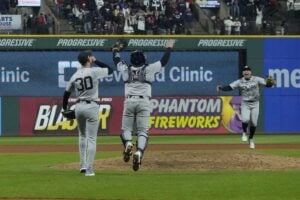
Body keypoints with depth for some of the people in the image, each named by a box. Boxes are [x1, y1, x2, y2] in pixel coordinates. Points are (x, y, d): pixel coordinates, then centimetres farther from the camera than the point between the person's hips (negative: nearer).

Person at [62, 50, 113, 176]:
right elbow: (110, 70, 4)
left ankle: (83, 165, 21)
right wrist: (96, 61, 7)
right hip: (91, 107, -5)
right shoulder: (94, 72, -10)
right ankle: (89, 169, -8)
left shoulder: (75, 76, 4)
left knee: (82, 136, 23)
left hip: (79, 107, 5)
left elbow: (66, 93, 9)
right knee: (91, 139, -2)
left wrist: (65, 109, 22)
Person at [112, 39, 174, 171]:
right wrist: (169, 48, 31)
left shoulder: (126, 69, 12)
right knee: (142, 131, -4)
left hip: (129, 101, 1)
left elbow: (117, 61, 32)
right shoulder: (149, 69, 7)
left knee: (126, 128, 9)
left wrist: (115, 51, 53)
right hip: (144, 102, -1)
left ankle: (128, 143, -24)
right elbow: (164, 61, 15)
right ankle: (139, 151, -28)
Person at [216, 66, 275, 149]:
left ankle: (251, 139, 25)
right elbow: (229, 87, -11)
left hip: (255, 104, 1)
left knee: (253, 123, 3)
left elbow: (267, 84, -11)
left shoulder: (256, 79, -6)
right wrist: (221, 87, -28)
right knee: (245, 119, -22)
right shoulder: (239, 82, -4)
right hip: (245, 104, 0)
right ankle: (244, 133, 9)